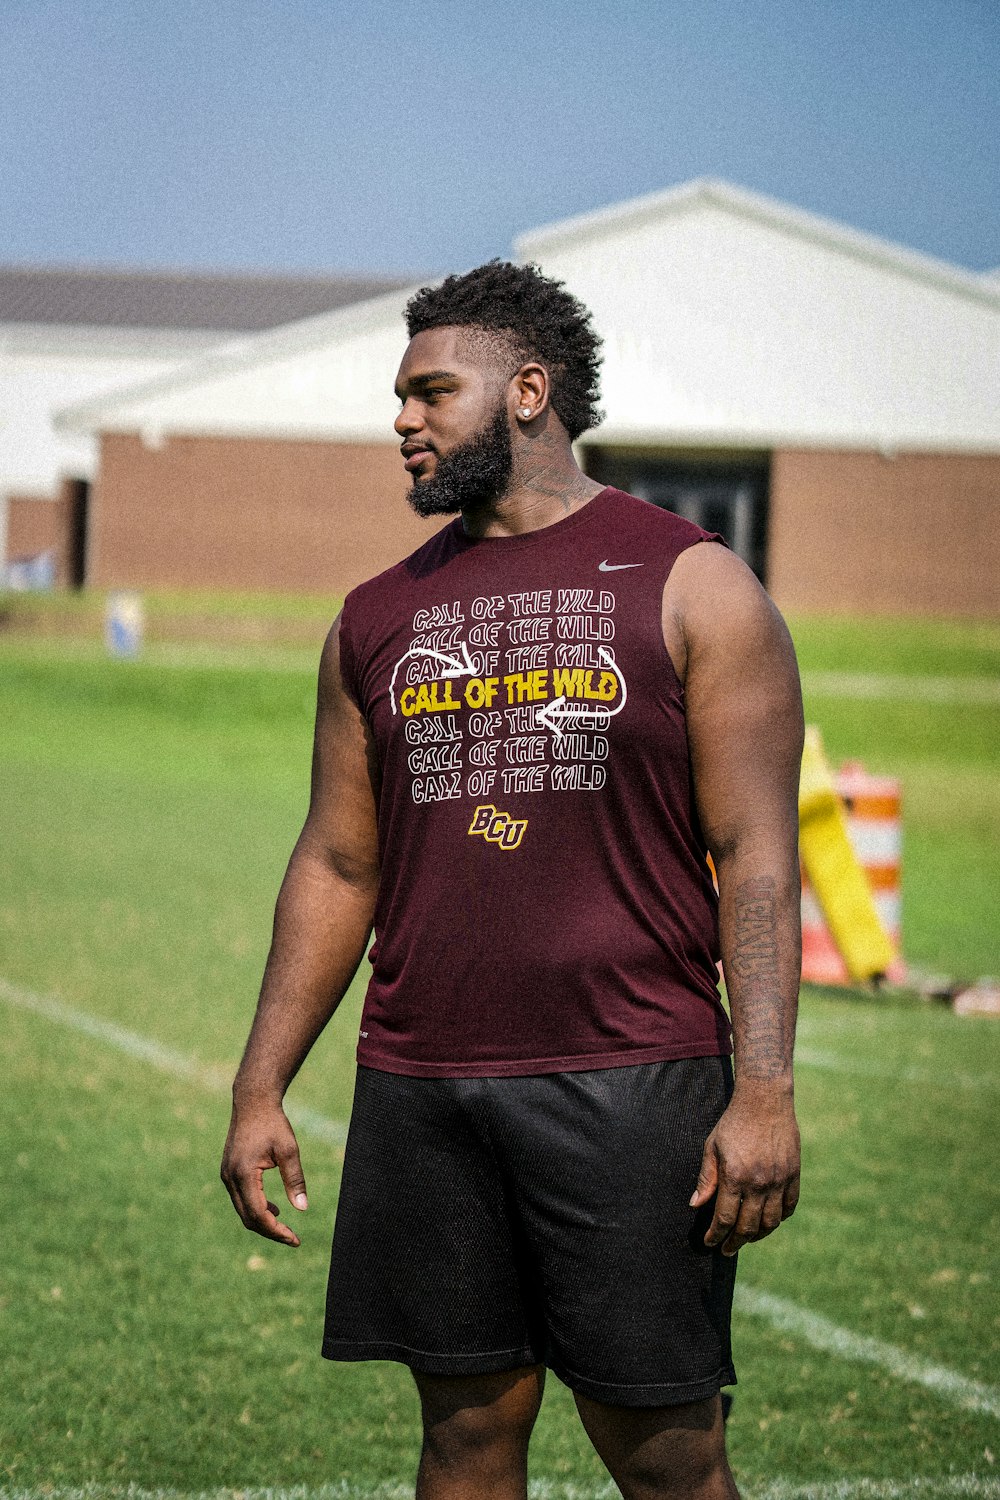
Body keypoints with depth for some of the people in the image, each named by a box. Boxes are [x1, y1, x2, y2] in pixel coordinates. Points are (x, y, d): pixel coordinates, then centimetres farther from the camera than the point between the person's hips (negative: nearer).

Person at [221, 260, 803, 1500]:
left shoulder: (690, 587, 0)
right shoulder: (377, 619, 13)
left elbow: (756, 858, -5)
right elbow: (337, 864, 16)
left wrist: (763, 1094, -14)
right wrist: (260, 1091, 10)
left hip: (632, 1084, -4)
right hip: (420, 1094, 4)